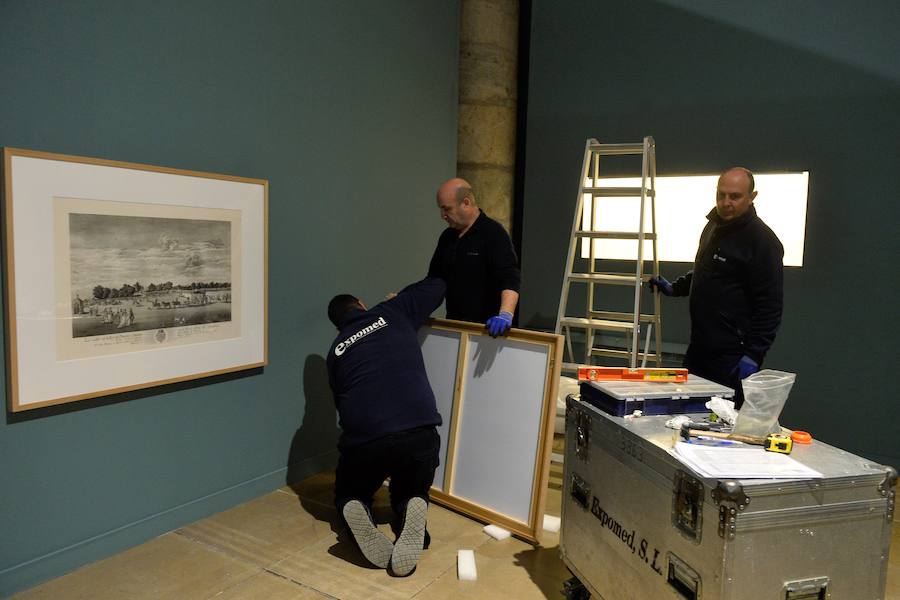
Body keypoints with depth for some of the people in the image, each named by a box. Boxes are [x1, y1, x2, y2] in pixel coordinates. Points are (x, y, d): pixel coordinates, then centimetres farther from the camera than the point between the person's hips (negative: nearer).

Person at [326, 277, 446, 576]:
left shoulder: (336, 350, 20)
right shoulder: (391, 312, 14)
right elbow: (437, 285, 24)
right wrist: (401, 301, 42)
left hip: (364, 439, 1)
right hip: (420, 435, 0)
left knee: (348, 497, 29)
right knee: (411, 497, 28)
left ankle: (357, 512, -6)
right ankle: (413, 511, -8)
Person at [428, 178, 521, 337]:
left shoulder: (494, 233, -12)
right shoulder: (447, 237, 11)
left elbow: (510, 279, -22)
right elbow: (434, 279, 19)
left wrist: (505, 315, -37)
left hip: (488, 328, -6)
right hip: (454, 325, 7)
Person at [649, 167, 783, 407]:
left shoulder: (762, 241, -13)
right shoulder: (713, 226, 14)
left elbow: (770, 305, -16)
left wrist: (753, 355, -19)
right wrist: (674, 288, 20)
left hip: (731, 356, -8)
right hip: (700, 347, 8)